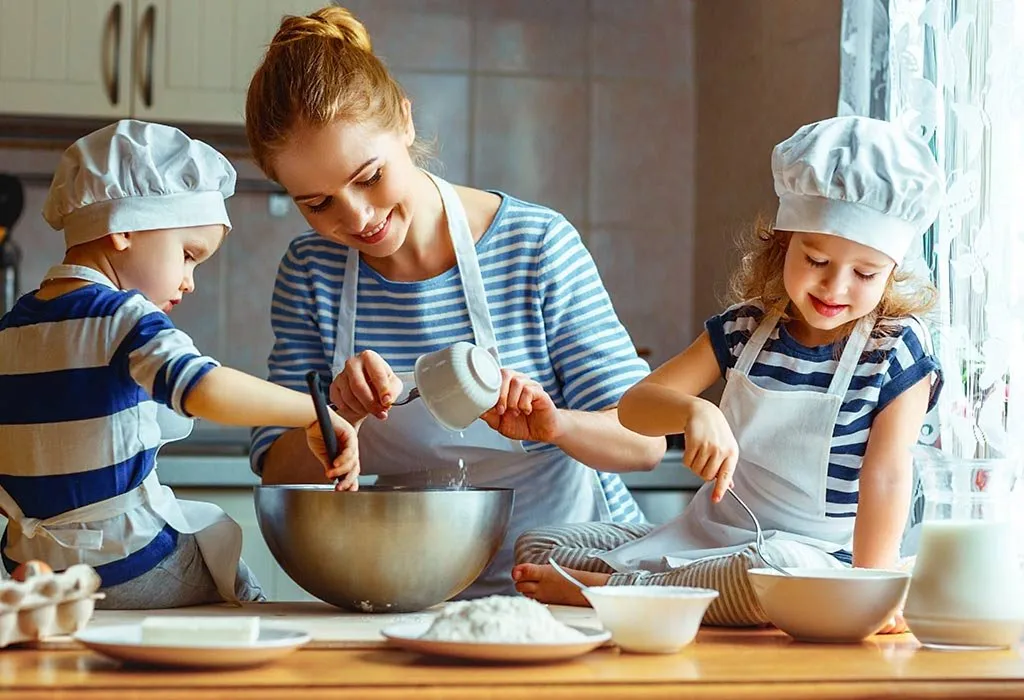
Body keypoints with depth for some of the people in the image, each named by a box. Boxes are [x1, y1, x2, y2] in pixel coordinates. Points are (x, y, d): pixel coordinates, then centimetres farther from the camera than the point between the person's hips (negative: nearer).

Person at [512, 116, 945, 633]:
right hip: (704, 533, 5)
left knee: (777, 571, -44)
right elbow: (635, 406, -1)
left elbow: (886, 475, -12)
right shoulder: (746, 327, 4)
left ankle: (606, 589, -25)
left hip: (814, 555, -5)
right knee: (536, 548, -1)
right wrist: (693, 411, -25)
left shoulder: (896, 351, -6)